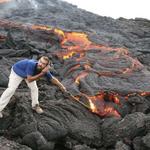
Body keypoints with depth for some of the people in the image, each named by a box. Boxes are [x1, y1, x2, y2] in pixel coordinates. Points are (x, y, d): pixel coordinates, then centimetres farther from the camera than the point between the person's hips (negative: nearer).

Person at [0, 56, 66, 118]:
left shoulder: (44, 70, -30)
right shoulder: (31, 64, -45)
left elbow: (52, 78, -14)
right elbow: (29, 80, -41)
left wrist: (61, 86, -23)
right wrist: (42, 74, -48)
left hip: (28, 73, 5)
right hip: (17, 71, -5)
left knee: (34, 88, 3)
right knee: (11, 89, -12)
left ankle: (35, 105, 25)